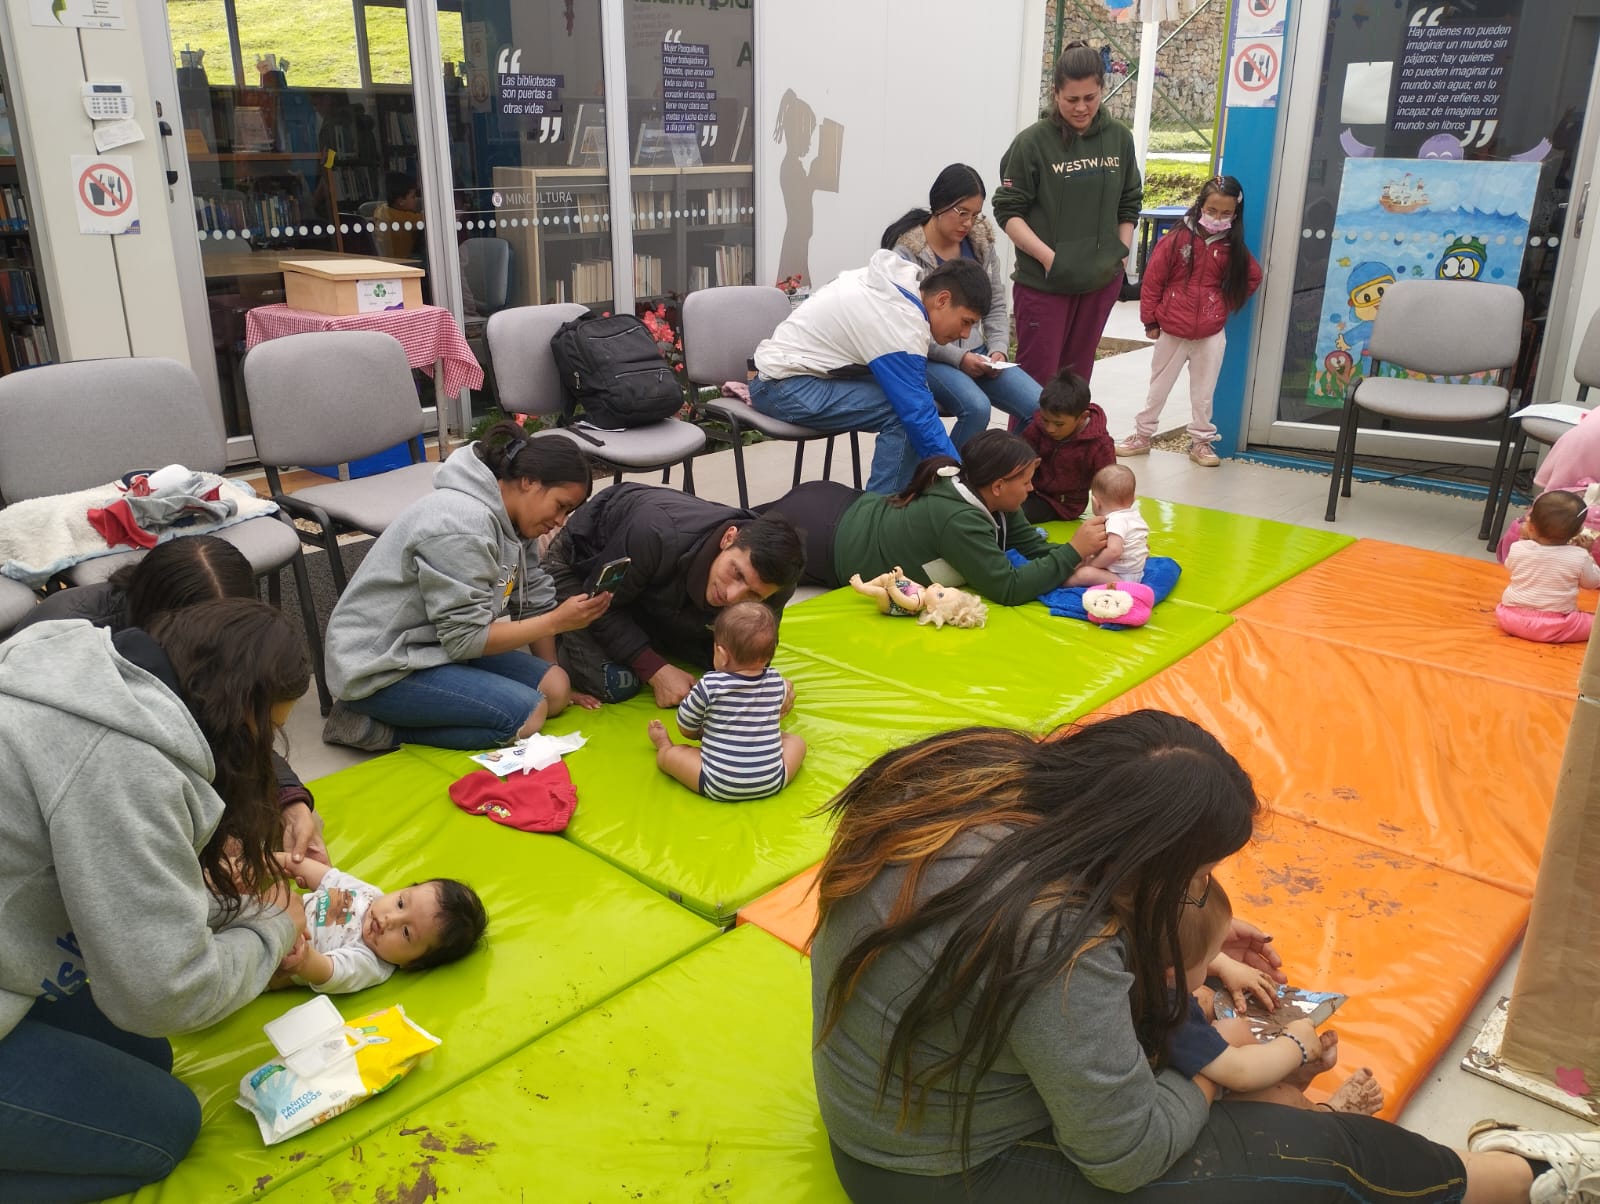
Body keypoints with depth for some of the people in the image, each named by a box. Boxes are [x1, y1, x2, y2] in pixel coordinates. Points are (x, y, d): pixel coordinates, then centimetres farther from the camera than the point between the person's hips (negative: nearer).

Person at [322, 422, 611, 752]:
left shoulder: (509, 519, 4)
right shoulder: (463, 524, -25)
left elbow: (536, 601, 8)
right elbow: (465, 637, -24)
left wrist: (558, 683, 9)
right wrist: (557, 622, -22)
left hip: (439, 645, 10)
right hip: (380, 667, -10)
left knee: (554, 690, -2)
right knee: (526, 715, -21)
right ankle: (374, 727, -9)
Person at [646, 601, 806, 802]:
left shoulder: (710, 686, -13)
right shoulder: (777, 683, -3)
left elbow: (686, 728, 1)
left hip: (719, 788, -3)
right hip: (771, 785, 3)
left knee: (670, 755, 14)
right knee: (796, 741, 24)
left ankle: (664, 746, 45)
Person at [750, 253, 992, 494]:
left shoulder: (895, 278, 3)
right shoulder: (902, 330, -24)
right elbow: (920, 417, -25)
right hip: (786, 387, -10)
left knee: (910, 403, 3)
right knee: (904, 414, -23)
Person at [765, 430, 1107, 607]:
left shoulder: (979, 491, -11)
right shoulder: (959, 520, -36)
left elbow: (1034, 545, -3)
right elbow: (1008, 588, -35)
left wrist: (1087, 559, -19)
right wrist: (1074, 551, -30)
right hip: (821, 538, -8)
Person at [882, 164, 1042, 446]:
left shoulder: (982, 243, 8)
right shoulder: (906, 252, -9)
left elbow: (996, 306, 15)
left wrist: (998, 349, -4)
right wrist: (957, 357, -19)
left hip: (975, 352, 6)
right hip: (929, 357, -5)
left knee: (1040, 407, -16)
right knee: (976, 407, -34)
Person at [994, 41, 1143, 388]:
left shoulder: (1119, 137, 4)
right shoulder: (1033, 141, -9)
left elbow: (1129, 203, 15)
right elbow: (1008, 211, -9)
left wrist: (1121, 254, 4)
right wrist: (1049, 257, -17)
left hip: (1102, 282, 4)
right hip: (1042, 282, -4)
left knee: (1077, 377, 14)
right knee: (1037, 379, -1)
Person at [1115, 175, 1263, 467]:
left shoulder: (1233, 247, -1)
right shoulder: (1177, 239, -10)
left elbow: (1253, 278, 13)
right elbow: (1152, 281, -6)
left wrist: (1225, 305, 5)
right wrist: (1150, 320, -3)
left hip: (1211, 334, 2)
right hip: (1171, 331, -2)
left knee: (1203, 393, 10)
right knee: (1158, 388, 13)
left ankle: (1201, 442, 21)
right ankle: (1142, 436, 24)